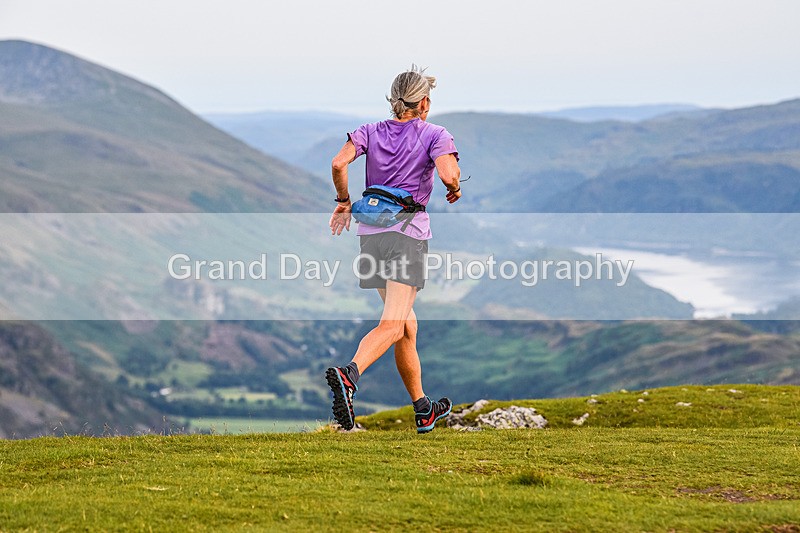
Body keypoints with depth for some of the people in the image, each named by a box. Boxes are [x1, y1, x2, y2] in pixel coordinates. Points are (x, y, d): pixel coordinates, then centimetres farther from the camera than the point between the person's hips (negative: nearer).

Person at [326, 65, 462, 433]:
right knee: (392, 325, -15)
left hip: (371, 233, 5)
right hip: (409, 232, -5)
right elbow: (448, 174, -16)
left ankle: (423, 410, 25)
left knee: (406, 324, 17)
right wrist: (454, 190, 6)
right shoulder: (435, 135, 1)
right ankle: (349, 375, -42)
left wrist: (344, 202, 9)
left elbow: (338, 163, -6)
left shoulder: (370, 132, 10)